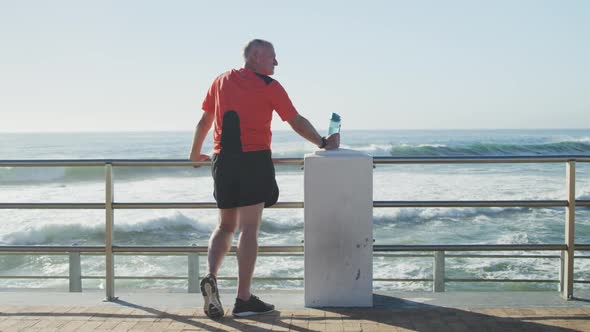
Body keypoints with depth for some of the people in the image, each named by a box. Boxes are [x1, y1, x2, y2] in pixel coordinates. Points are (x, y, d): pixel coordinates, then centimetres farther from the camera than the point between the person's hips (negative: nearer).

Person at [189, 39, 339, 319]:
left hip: (223, 161, 5)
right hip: (254, 159, -5)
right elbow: (297, 122, 2)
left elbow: (204, 121, 19)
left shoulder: (221, 81, 14)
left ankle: (211, 277, -4)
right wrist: (323, 143, 15)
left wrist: (196, 153, 32)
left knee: (225, 225, 17)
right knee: (249, 229, -3)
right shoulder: (269, 86, 0)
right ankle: (244, 300, -1)